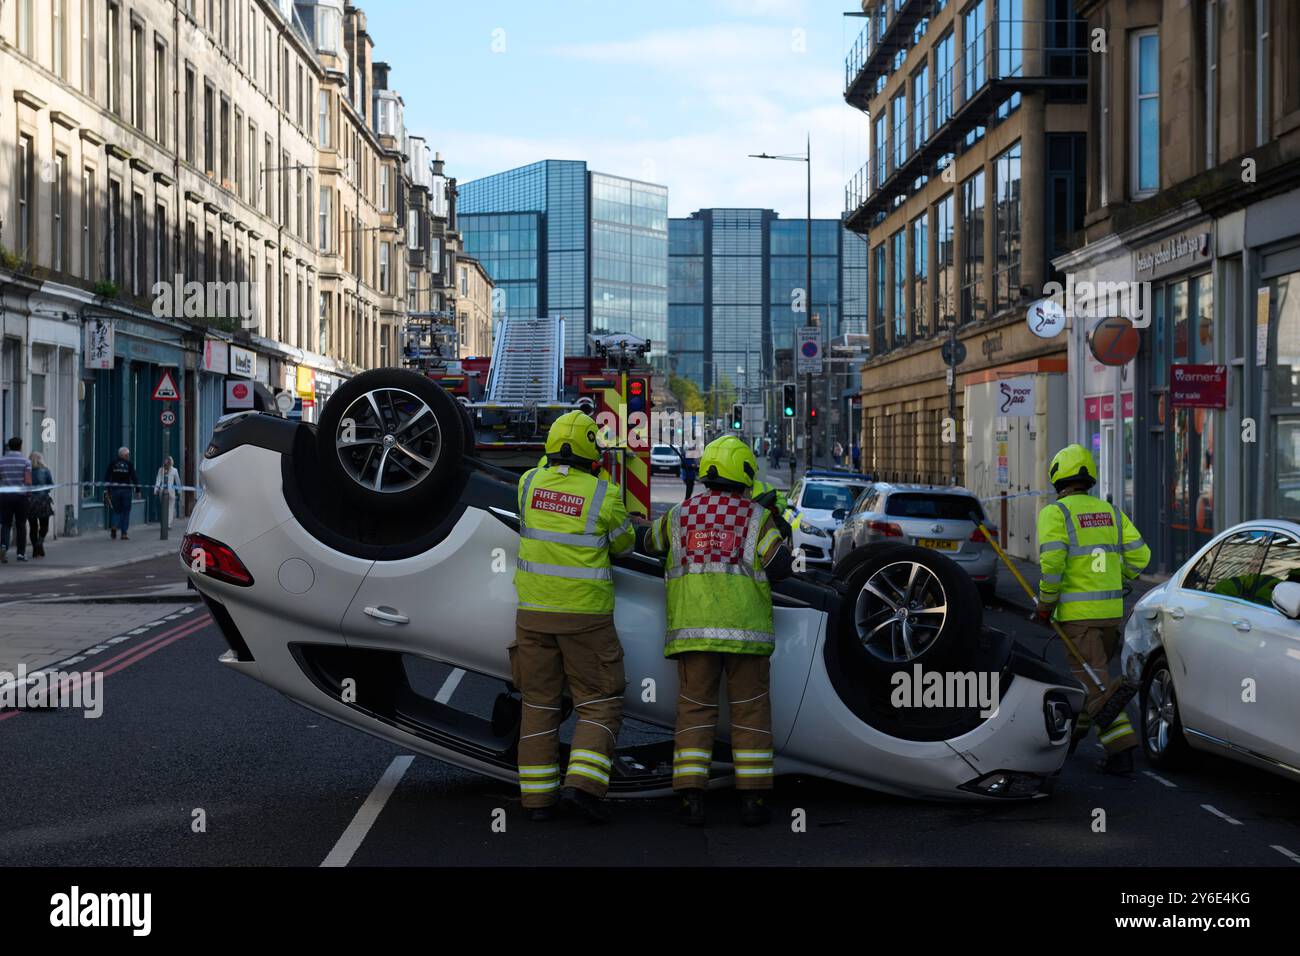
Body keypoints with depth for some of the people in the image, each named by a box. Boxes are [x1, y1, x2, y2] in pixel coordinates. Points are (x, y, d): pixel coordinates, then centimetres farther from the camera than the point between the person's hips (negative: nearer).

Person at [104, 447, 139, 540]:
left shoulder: (112, 463, 4)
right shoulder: (129, 464, -2)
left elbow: (107, 477, 2)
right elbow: (134, 477, -3)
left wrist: (107, 489, 5)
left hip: (115, 490, 2)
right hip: (126, 490, -2)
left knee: (116, 509, 14)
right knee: (125, 511, 5)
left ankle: (114, 525, -12)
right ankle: (124, 533, 3)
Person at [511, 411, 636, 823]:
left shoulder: (529, 482, -1)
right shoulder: (604, 495, -10)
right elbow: (623, 544, 6)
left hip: (534, 611, 4)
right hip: (585, 615, -4)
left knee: (539, 704, 12)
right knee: (600, 704, 6)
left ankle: (537, 797, 12)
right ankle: (582, 784, -11)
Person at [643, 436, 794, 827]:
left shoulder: (680, 515, 12)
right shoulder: (756, 516, 3)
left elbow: (651, 542, 30)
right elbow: (780, 566, -3)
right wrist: (777, 540, 18)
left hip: (692, 629, 2)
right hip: (744, 629, -2)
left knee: (694, 708, 5)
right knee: (750, 708, 5)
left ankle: (691, 797, -3)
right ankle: (753, 799, 4)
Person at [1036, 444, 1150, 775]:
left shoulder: (1055, 513, -8)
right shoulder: (1109, 511, 10)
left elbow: (1052, 562, -20)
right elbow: (1139, 554, 5)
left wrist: (1045, 605, -9)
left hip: (1077, 612, -6)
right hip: (1111, 609, 6)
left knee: (1094, 682, -6)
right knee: (1091, 673, 22)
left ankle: (1120, 749, -15)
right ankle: (1073, 733, 37)